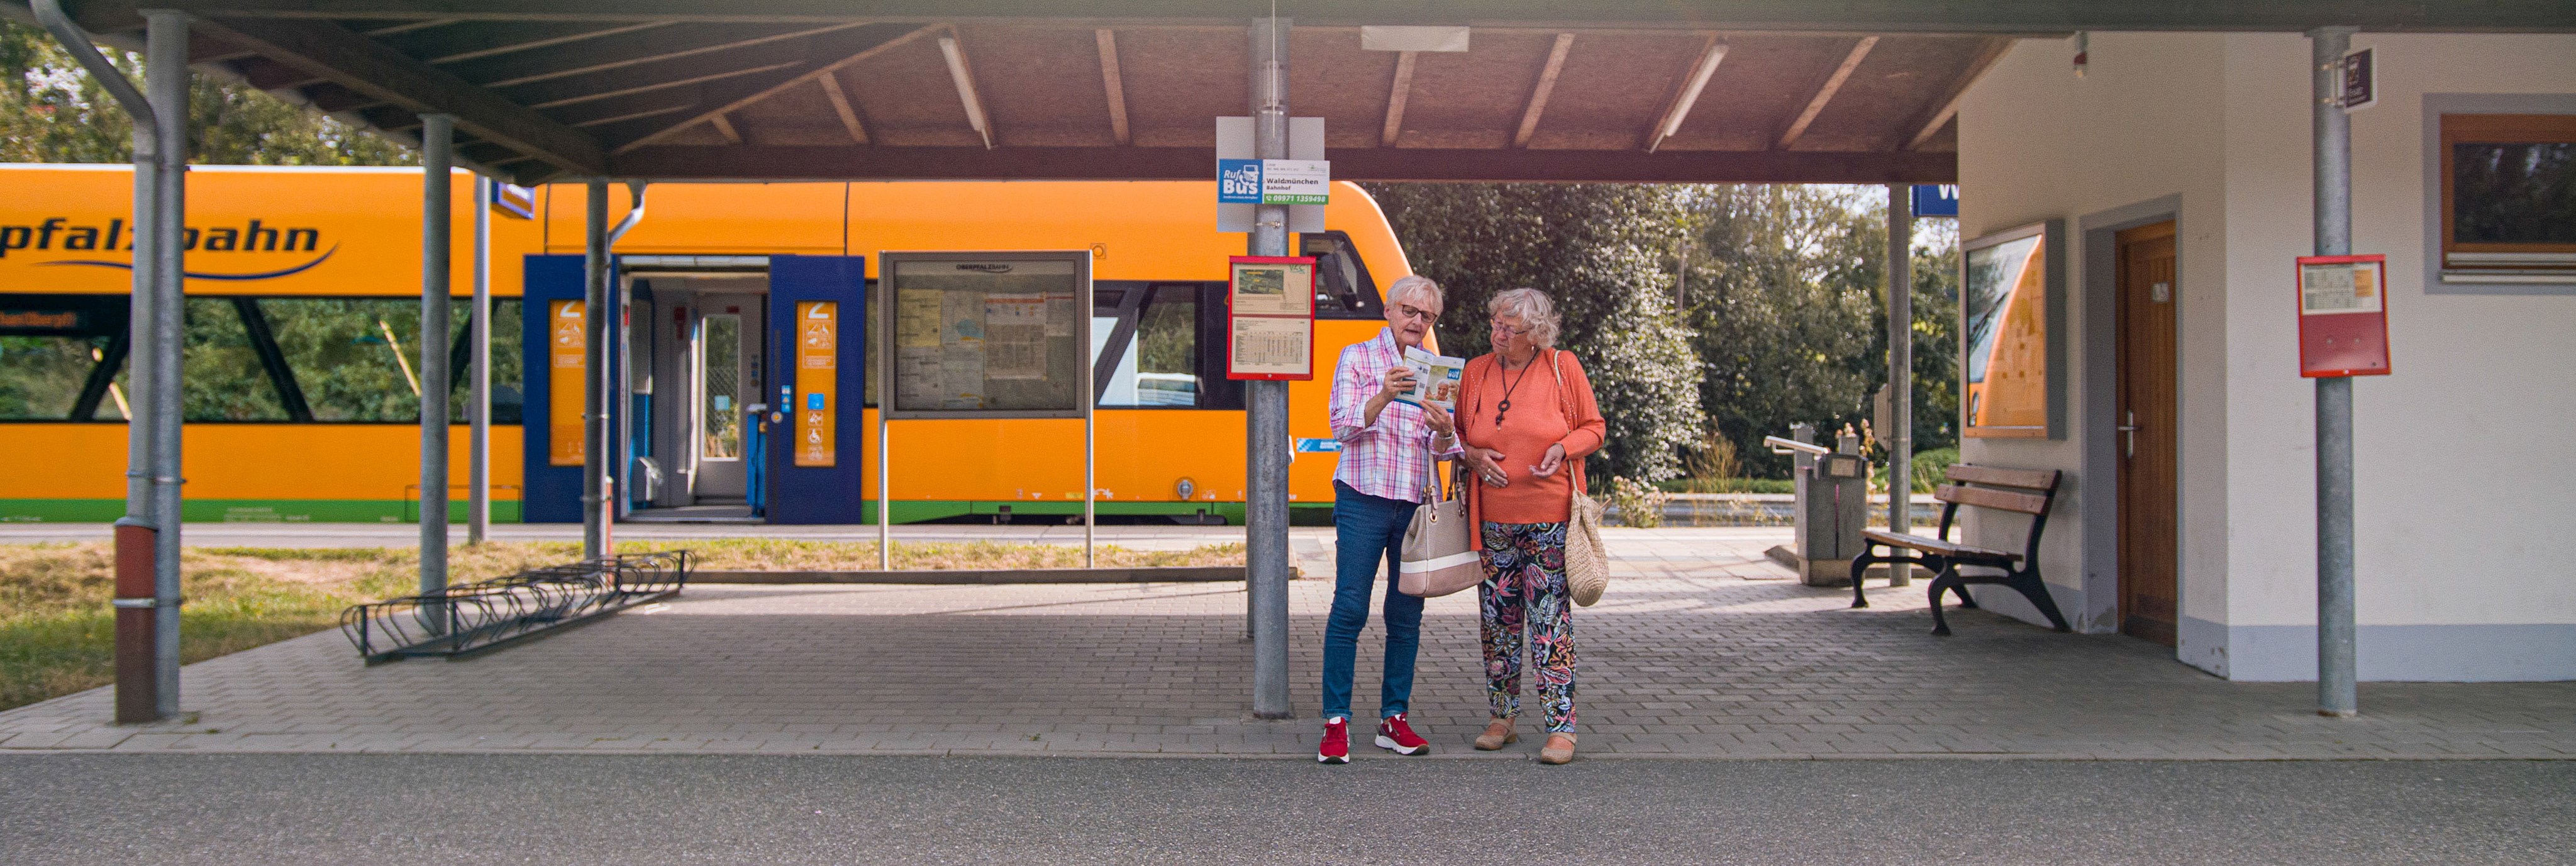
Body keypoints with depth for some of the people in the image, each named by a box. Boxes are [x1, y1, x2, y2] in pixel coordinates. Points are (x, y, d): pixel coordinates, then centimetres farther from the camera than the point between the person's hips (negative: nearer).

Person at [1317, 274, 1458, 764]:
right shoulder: (1357, 358, 4)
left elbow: (1442, 449, 8)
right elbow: (1343, 427, -8)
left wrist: (1443, 430, -16)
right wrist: (1384, 397, -24)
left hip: (1416, 503, 4)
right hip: (1364, 500, -4)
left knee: (1407, 614, 5)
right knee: (1350, 609, -8)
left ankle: (1394, 719, 13)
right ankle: (1336, 722, -4)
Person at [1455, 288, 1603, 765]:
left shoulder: (1563, 368, 0)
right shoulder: (1475, 372, 8)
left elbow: (1593, 428, 6)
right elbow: (1458, 435, 17)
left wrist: (1564, 448, -13)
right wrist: (1473, 457, -5)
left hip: (1549, 516, -3)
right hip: (1493, 518, 3)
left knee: (1551, 621, -5)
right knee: (1498, 620, 8)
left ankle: (1561, 728, 0)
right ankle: (1502, 719, 20)